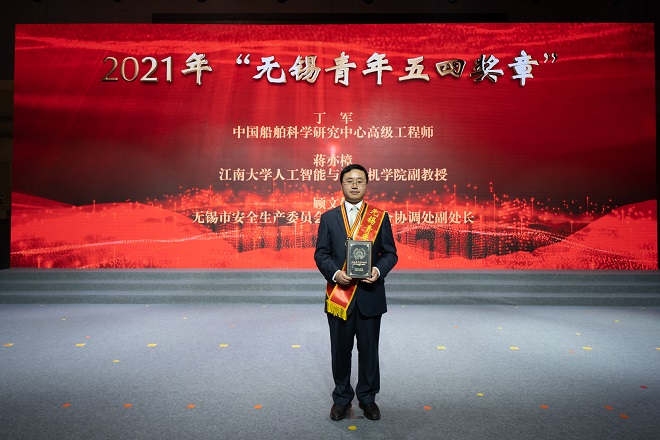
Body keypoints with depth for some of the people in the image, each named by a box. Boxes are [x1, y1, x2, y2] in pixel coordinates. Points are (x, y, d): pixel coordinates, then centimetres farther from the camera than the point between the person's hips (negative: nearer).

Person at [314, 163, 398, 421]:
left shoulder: (380, 217, 3)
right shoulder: (328, 218, 4)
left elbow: (390, 253, 3)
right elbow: (320, 254, 2)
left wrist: (379, 270, -16)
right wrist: (335, 273, -16)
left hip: (370, 294, 0)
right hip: (339, 294, 0)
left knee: (369, 349, 11)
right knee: (340, 349, 11)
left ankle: (367, 398, 32)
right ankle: (342, 398, 31)